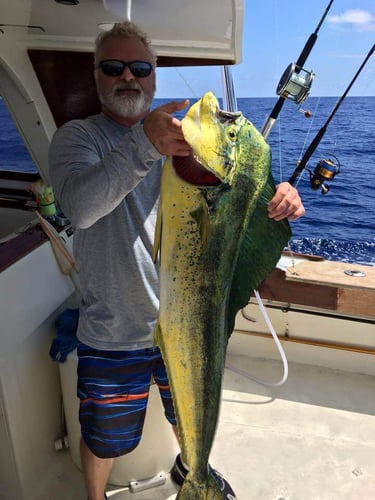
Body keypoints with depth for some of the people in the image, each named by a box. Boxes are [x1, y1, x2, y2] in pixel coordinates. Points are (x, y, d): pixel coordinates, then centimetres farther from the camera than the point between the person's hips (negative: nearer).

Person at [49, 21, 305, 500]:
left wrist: (274, 195, -24)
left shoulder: (181, 137, 4)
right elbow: (80, 208, -30)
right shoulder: (76, 137, -9)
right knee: (103, 441, 20)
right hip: (112, 335, -3)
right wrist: (143, 144, -44)